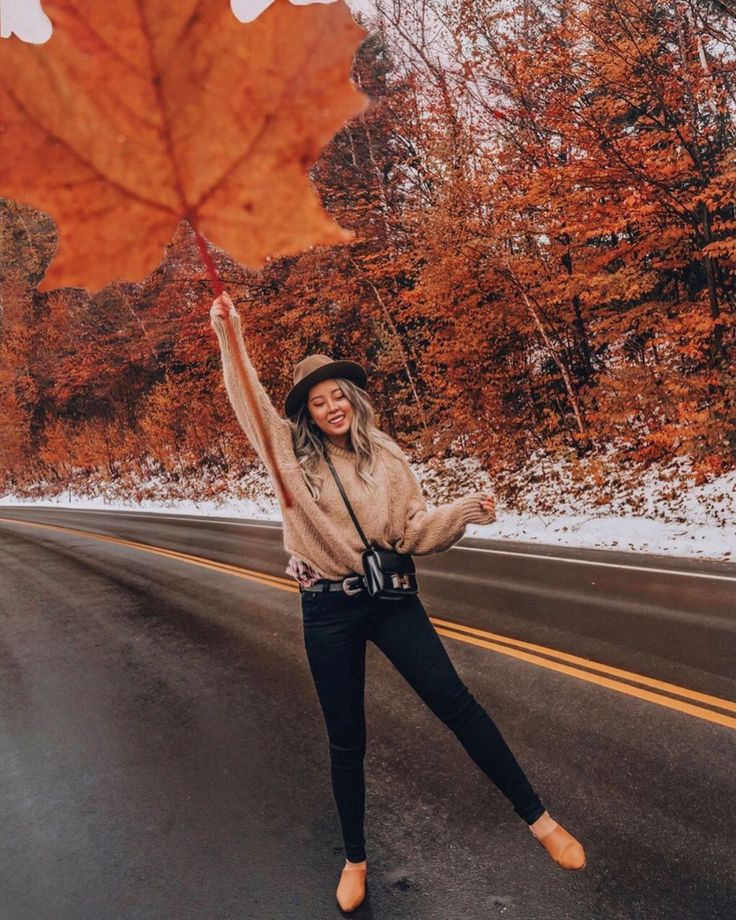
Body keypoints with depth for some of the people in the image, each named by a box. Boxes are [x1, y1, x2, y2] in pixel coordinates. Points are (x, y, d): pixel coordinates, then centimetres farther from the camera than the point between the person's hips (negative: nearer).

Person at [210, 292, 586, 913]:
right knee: (346, 739, 11)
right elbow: (248, 398, -5)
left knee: (456, 704, 0)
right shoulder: (291, 454, -3)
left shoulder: (385, 456, -2)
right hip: (327, 610, 0)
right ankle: (355, 859, 33)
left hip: (391, 598, 0)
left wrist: (461, 514, -19)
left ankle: (537, 816, 19)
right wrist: (230, 337, -13)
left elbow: (414, 530, -3)